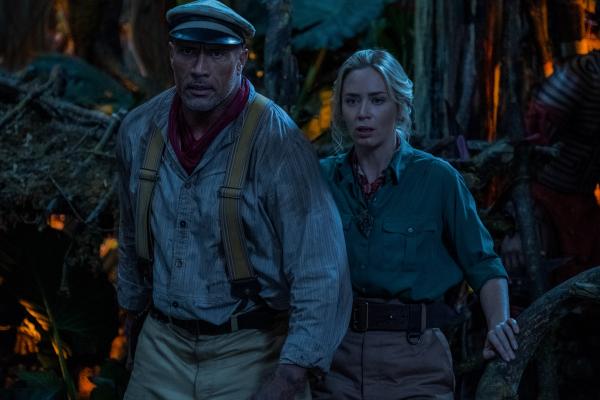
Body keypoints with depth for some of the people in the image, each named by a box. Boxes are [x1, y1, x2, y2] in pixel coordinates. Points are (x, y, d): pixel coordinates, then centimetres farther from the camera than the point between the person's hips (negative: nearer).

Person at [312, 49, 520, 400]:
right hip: (336, 353, 2)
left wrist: (499, 323, -16)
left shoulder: (436, 178, -5)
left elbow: (483, 265, 0)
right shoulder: (322, 177, 3)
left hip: (414, 357, -2)